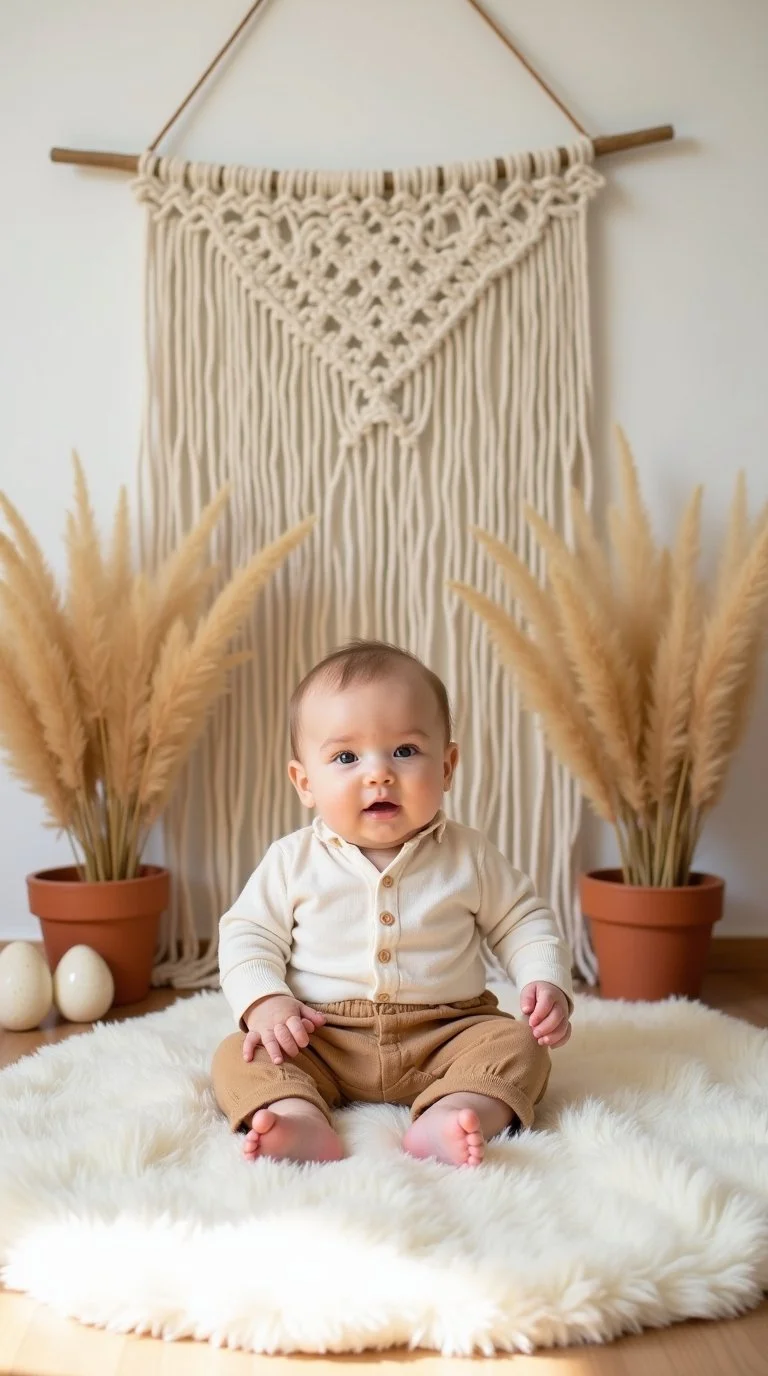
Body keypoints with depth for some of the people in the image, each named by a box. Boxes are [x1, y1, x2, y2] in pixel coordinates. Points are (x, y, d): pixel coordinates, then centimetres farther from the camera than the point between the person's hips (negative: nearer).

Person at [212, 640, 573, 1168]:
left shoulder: (469, 857, 0)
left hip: (445, 1036, 0)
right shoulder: (293, 861, -2)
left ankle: (451, 1116, -44)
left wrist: (548, 984, -7)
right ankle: (302, 1119, -43)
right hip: (320, 1042, 0)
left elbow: (523, 922, 10)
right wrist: (265, 1003, -14)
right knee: (240, 1057, -19)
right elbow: (248, 936, 3)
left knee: (520, 1046, -22)